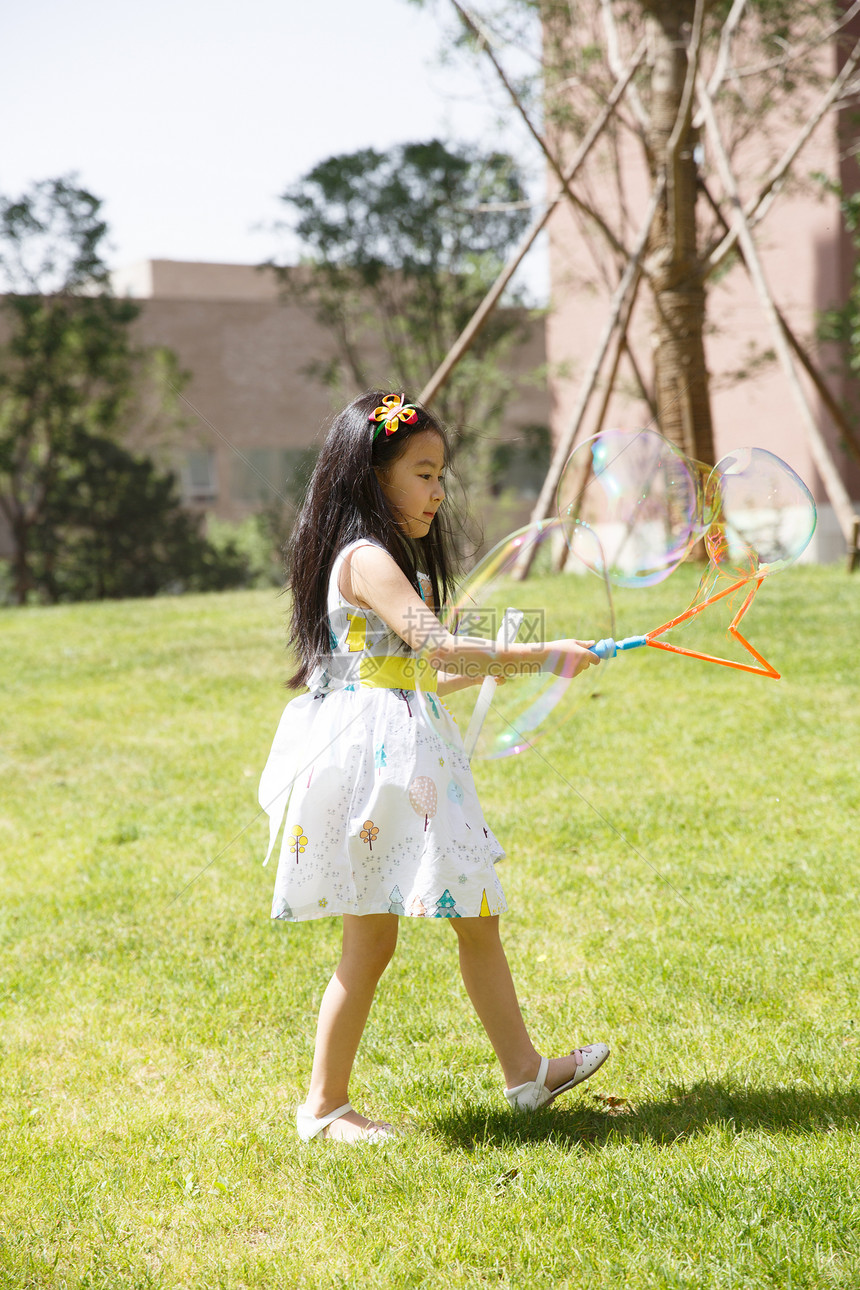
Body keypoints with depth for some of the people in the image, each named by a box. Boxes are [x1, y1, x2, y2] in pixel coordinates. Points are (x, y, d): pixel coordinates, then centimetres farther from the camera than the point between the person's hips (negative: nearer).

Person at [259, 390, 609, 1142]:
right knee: (371, 940, -2)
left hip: (408, 760, 10)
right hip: (371, 757, -10)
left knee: (478, 915, 13)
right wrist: (538, 657, -20)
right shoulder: (366, 559, -15)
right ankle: (325, 1106, 9)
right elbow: (437, 646, -26)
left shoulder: (383, 560, 16)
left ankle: (524, 1072, 23)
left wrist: (486, 670, 18)